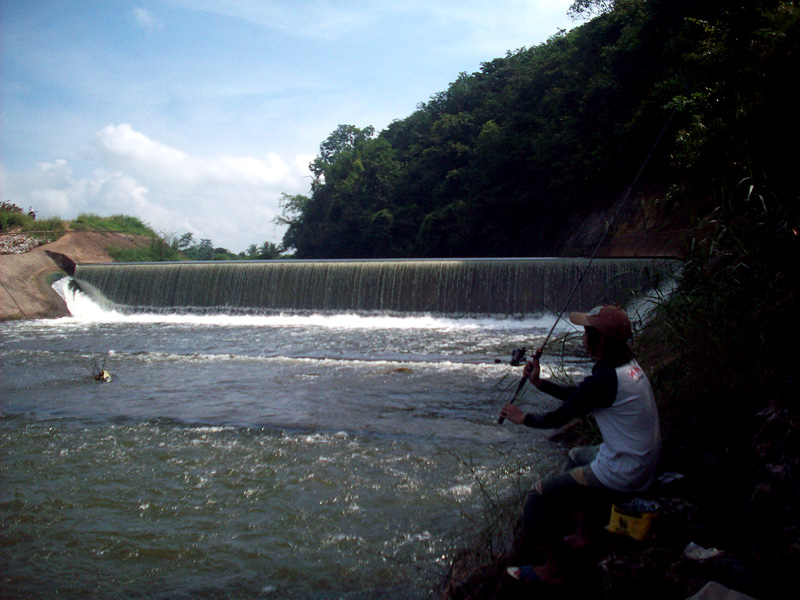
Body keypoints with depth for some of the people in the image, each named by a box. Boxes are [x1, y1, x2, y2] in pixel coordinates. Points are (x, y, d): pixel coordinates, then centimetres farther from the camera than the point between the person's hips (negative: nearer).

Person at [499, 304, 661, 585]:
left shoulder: (605, 379, -27)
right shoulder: (628, 365, 2)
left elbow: (559, 418, -17)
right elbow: (578, 395, 14)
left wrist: (523, 418, 0)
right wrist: (539, 382, 12)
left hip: (623, 473, -10)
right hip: (644, 462, 10)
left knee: (539, 495, -7)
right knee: (577, 457, 34)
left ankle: (552, 569, 7)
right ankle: (582, 535, 38)